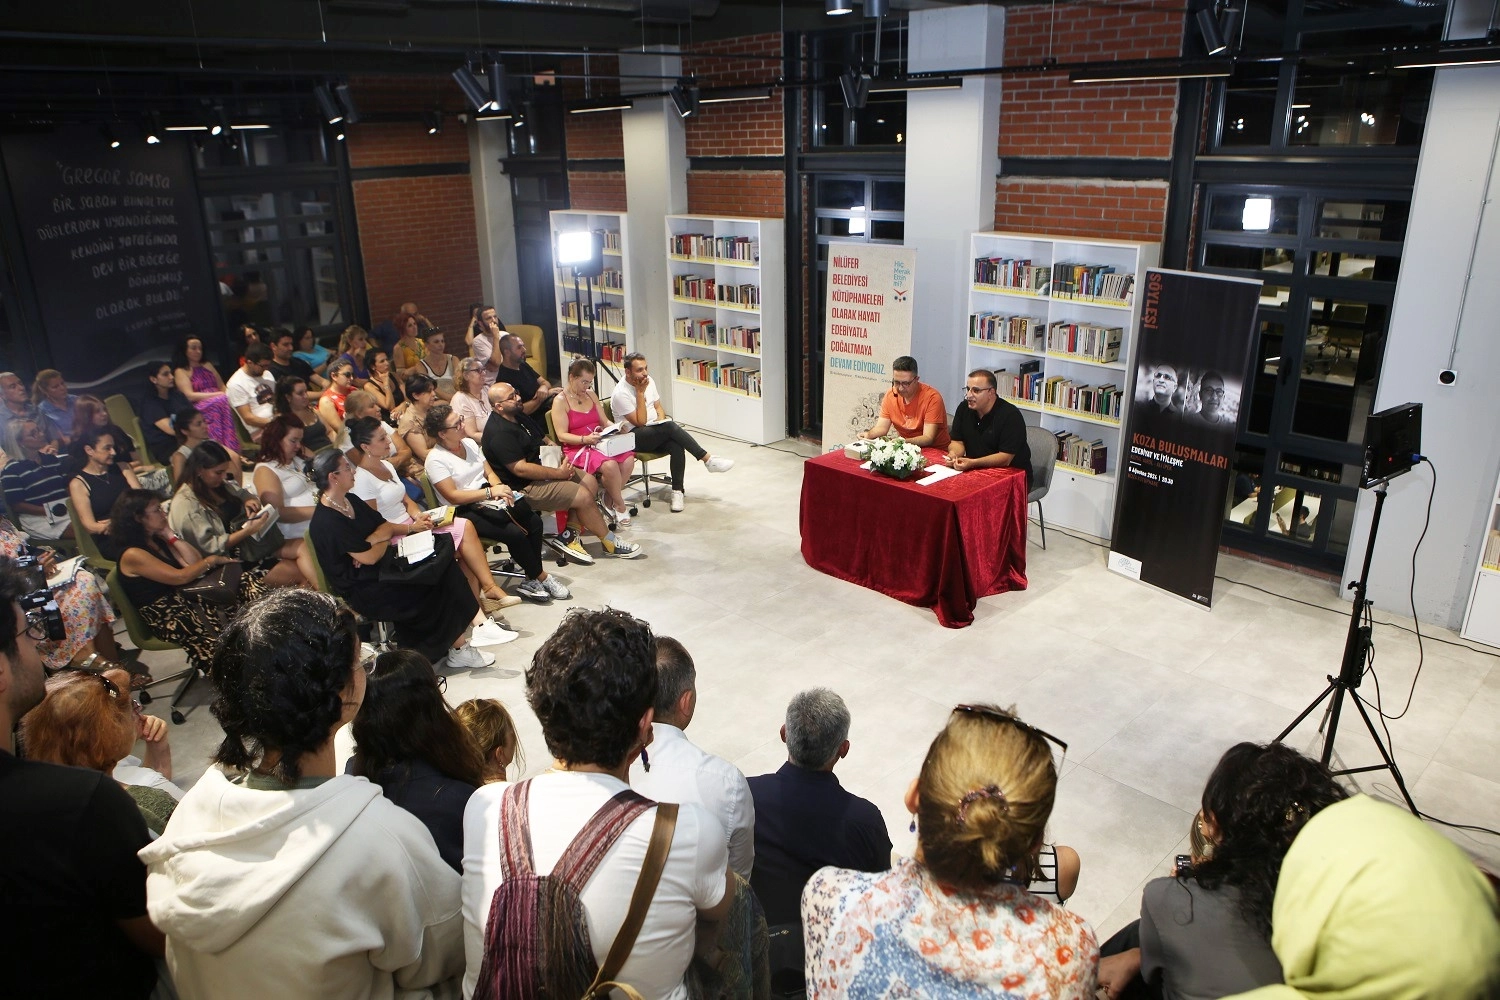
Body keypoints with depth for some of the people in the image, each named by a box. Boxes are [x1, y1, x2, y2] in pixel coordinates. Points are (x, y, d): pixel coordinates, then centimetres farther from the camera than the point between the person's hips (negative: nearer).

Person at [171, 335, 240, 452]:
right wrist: (218, 394, -13)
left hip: (217, 403, 5)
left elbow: (222, 387, 21)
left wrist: (226, 395, -4)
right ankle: (227, 450, -47)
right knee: (220, 402, -37)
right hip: (198, 408, -5)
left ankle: (233, 452, -45)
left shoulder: (207, 366, 27)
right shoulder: (181, 371, 9)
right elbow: (190, 395, -4)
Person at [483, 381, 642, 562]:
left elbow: (539, 444, 20)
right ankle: (611, 544, 1)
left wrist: (562, 462, 0)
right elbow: (520, 469, -26)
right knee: (583, 496, -17)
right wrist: (558, 473, -19)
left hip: (538, 470, 11)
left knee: (590, 482, 3)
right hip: (523, 488, -11)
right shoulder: (499, 433, -21)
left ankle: (571, 538, 0)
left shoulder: (517, 418, 11)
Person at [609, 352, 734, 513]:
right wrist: (640, 392, -19)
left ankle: (678, 490, -19)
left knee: (677, 446, -28)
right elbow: (640, 422, -17)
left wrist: (661, 421, -8)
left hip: (654, 432, 6)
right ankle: (708, 460, -27)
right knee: (669, 426, -33)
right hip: (634, 437, -6)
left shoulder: (648, 380, 6)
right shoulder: (620, 393, -16)